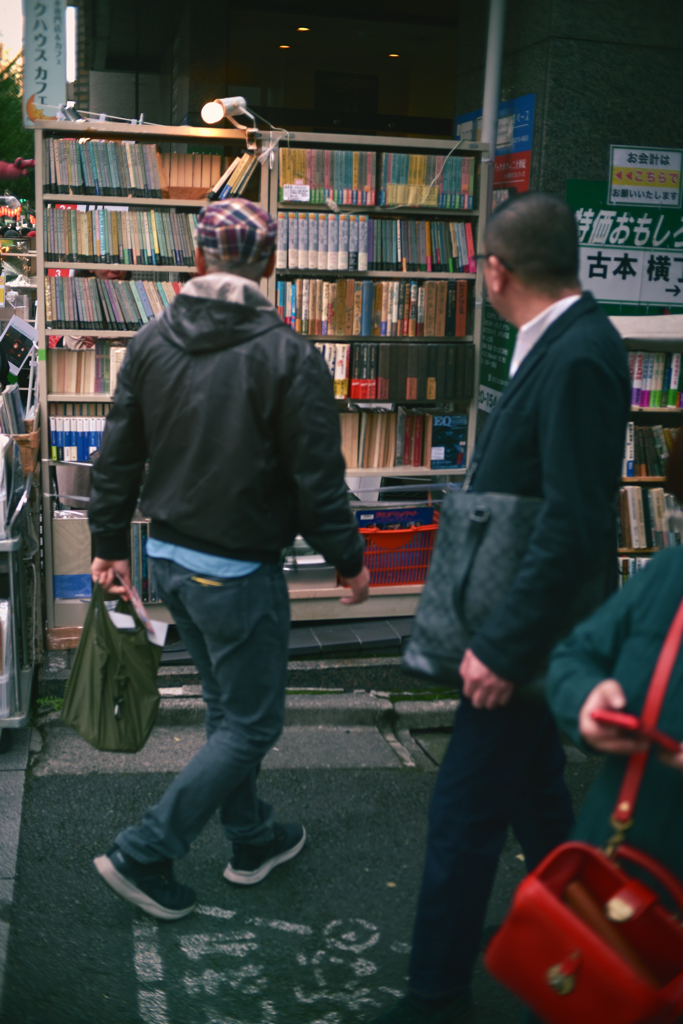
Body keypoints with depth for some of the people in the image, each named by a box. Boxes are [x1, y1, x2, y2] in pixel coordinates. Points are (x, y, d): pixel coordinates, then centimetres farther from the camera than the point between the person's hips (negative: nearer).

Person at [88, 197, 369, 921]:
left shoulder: (151, 342, 0)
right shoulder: (289, 356, -16)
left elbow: (117, 457, 5)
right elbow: (318, 477, -13)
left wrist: (110, 543, 15)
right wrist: (347, 559, 1)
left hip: (169, 557, 7)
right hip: (239, 569, -7)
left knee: (226, 706, 21)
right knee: (251, 724, 8)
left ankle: (253, 840, 36)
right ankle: (144, 855, 9)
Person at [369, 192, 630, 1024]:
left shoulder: (579, 357, -23)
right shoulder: (559, 345, 6)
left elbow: (574, 526, -27)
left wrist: (504, 647, -24)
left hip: (527, 627, -10)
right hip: (522, 619, 10)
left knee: (464, 813, -1)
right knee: (531, 783, 25)